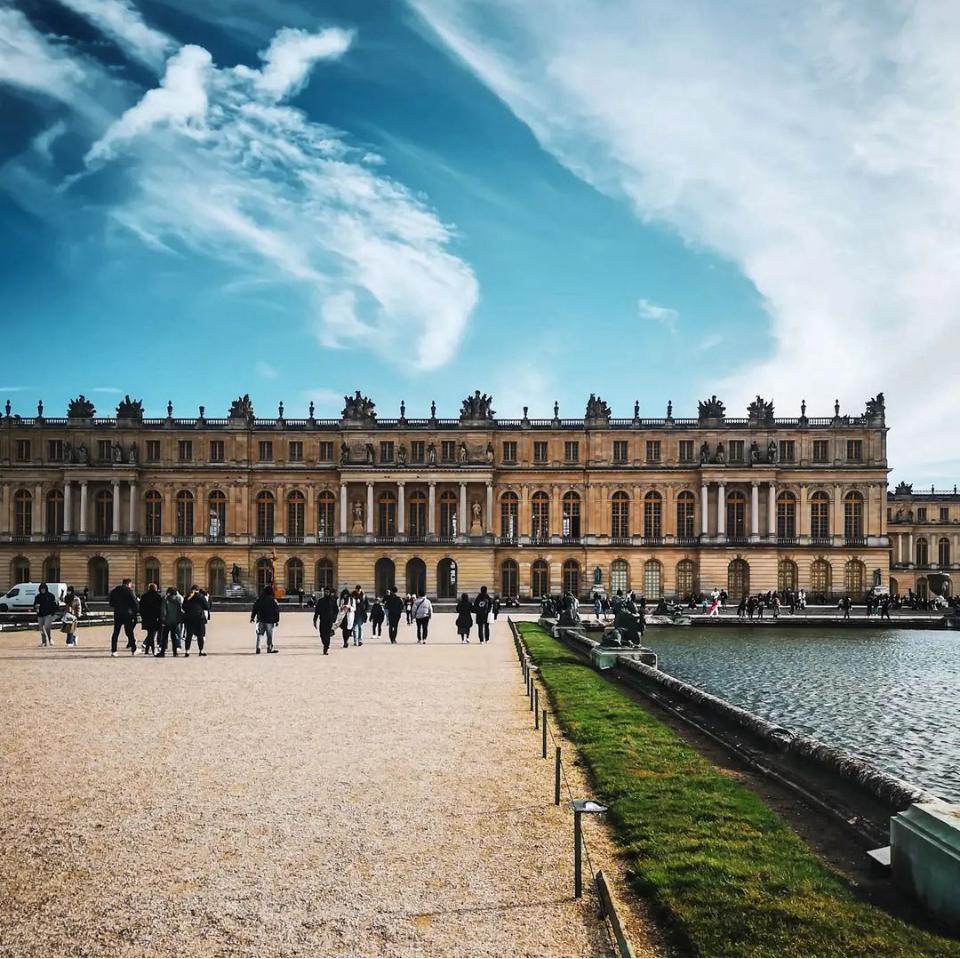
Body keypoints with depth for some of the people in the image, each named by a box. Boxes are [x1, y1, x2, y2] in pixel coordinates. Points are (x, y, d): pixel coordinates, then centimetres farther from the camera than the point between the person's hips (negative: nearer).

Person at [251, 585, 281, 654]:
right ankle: (269, 648, 9)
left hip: (260, 620, 3)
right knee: (270, 635, 5)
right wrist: (277, 620, 3)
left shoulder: (259, 599, 2)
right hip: (270, 620, -3)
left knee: (259, 634, 9)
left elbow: (254, 609, 6)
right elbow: (277, 611, -4)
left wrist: (252, 617, 15)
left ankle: (258, 648, -1)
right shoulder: (273, 600, -7)